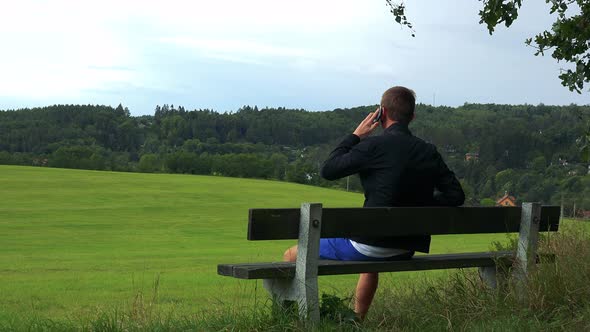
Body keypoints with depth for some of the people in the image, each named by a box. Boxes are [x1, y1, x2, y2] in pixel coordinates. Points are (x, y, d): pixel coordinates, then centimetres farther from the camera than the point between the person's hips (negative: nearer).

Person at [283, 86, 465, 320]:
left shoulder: (374, 146, -15)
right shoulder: (429, 152, 2)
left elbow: (328, 170, -6)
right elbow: (456, 195, 4)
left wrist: (356, 136, 2)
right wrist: (419, 204, 12)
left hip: (369, 245, -7)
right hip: (406, 251, 7)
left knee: (291, 256, 9)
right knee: (371, 262, 44)